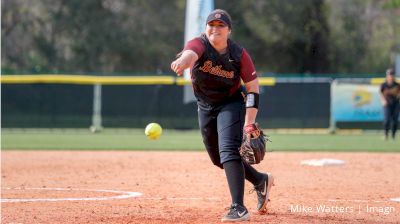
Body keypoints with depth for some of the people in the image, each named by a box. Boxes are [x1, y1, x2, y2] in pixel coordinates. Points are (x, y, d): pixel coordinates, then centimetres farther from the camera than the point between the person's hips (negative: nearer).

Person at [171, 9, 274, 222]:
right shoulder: (199, 44, -19)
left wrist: (249, 123, -21)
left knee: (228, 151, -24)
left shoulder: (239, 54, -18)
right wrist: (183, 61, -71)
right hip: (205, 107, 4)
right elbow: (191, 53, -45)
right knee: (217, 158, 16)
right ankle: (260, 181, 38)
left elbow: (253, 87, -13)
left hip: (231, 104, -4)